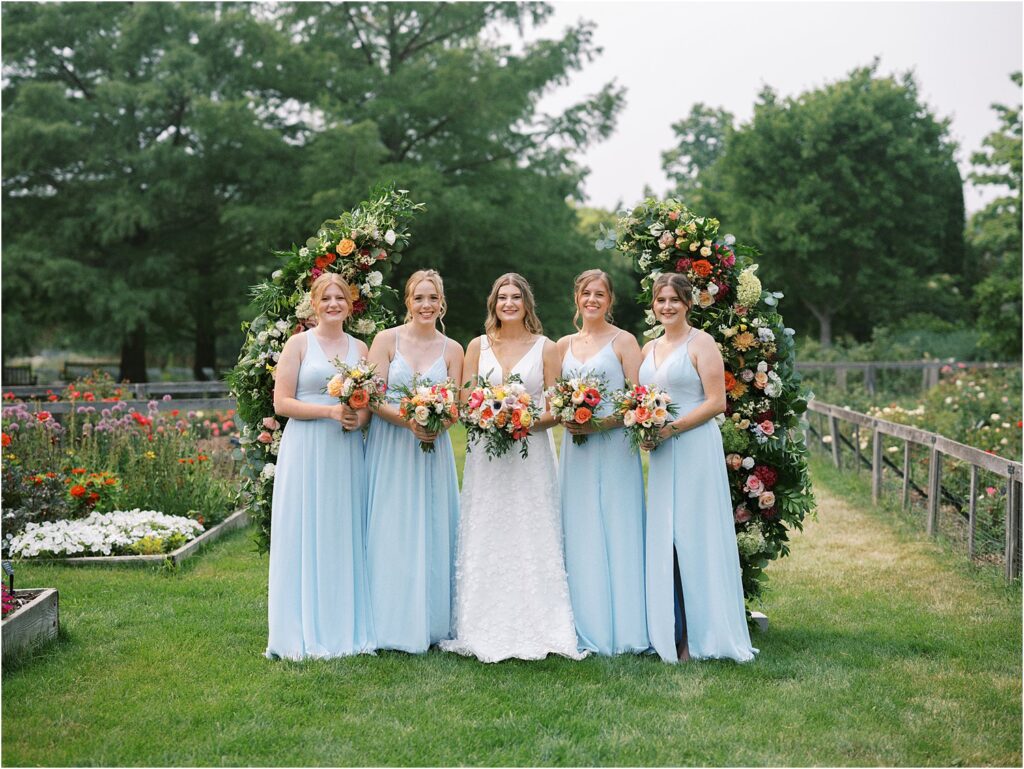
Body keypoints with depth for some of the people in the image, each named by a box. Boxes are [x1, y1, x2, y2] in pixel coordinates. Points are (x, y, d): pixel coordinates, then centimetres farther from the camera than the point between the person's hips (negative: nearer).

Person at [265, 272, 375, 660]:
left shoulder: (359, 348, 13)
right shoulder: (299, 344, 1)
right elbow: (282, 402, -5)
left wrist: (360, 418, -7)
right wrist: (330, 411, -15)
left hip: (347, 450, 4)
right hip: (306, 449, -4)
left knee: (345, 536, 5)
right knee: (305, 536, -3)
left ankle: (346, 628, 14)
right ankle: (305, 633, 3)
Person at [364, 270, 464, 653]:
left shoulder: (452, 350, 7)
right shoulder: (387, 340, -1)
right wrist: (409, 421, -21)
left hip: (433, 448, 2)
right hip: (390, 447, -2)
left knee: (431, 532, 4)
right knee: (392, 532, -1)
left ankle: (431, 622, 13)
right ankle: (393, 623, 7)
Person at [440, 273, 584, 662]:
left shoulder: (546, 348, 3)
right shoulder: (478, 346, 9)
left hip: (531, 453, -2)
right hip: (487, 454, 2)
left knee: (531, 539, -2)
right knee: (485, 540, 1)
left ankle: (533, 630, 4)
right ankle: (487, 632, 7)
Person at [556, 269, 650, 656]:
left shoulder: (623, 341, 0)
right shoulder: (564, 345, 14)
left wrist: (601, 423, -17)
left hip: (613, 448, -4)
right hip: (575, 448, 4)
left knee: (616, 534, -3)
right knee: (579, 536, 4)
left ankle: (619, 628, 4)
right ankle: (586, 628, 10)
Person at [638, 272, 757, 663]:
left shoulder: (701, 343, -4)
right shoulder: (649, 348, 17)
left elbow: (716, 402, -11)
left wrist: (669, 429, -16)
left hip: (694, 450, -7)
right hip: (660, 453, 7)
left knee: (693, 538, -6)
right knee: (664, 540, 6)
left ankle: (700, 636, 0)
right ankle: (673, 634, 11)